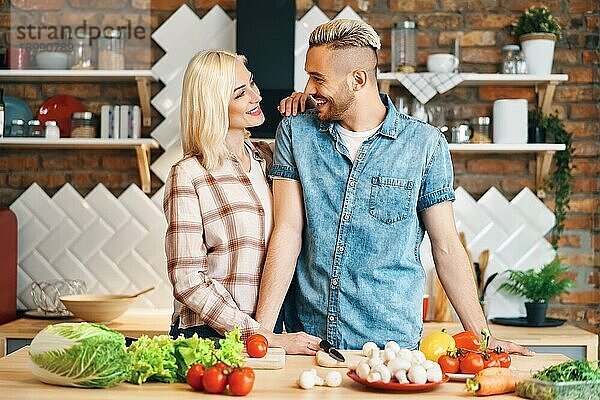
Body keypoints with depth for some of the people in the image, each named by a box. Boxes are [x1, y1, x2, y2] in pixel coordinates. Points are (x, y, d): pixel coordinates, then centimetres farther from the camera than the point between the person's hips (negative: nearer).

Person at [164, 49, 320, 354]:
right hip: (209, 336, -5)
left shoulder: (266, 157, 8)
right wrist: (264, 336, -19)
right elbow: (187, 282, -14)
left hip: (271, 330, 6)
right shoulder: (189, 175, -10)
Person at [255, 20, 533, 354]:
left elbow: (446, 247, 0)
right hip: (305, 336, 2)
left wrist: (482, 337, -2)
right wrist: (261, 330, -13)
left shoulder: (425, 144, -4)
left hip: (392, 342, -1)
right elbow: (288, 232, -5)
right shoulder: (295, 132, 1)